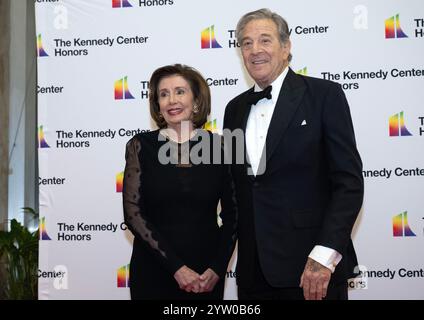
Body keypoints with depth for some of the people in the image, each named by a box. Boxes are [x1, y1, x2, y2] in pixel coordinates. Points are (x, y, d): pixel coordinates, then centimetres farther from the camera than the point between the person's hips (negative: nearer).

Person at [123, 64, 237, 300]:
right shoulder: (141, 146, -3)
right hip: (154, 271, -1)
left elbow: (232, 214, 3)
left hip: (206, 275, 1)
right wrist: (176, 267, -14)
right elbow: (133, 213, -8)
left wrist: (217, 269, -7)